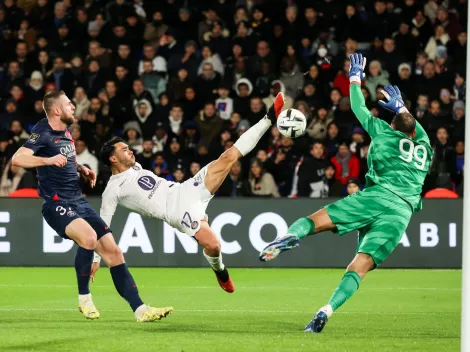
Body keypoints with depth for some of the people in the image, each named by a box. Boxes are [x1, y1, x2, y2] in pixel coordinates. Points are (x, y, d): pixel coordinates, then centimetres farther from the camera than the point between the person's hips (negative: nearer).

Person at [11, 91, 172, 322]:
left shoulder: (65, 130, 13)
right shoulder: (43, 134, -12)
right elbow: (17, 159, -27)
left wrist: (81, 169, 15)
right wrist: (48, 160, -40)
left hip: (78, 202, 8)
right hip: (57, 205, -8)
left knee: (112, 251, -1)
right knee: (89, 236, -34)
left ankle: (140, 309, -1)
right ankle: (84, 299, -15)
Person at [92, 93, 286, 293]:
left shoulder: (135, 168, 19)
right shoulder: (113, 190, -2)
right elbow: (103, 225, -3)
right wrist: (96, 259, -6)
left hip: (186, 190, 7)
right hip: (177, 210, -7)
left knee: (230, 155, -6)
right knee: (212, 245, -30)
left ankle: (269, 118, -3)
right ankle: (219, 270, 5)